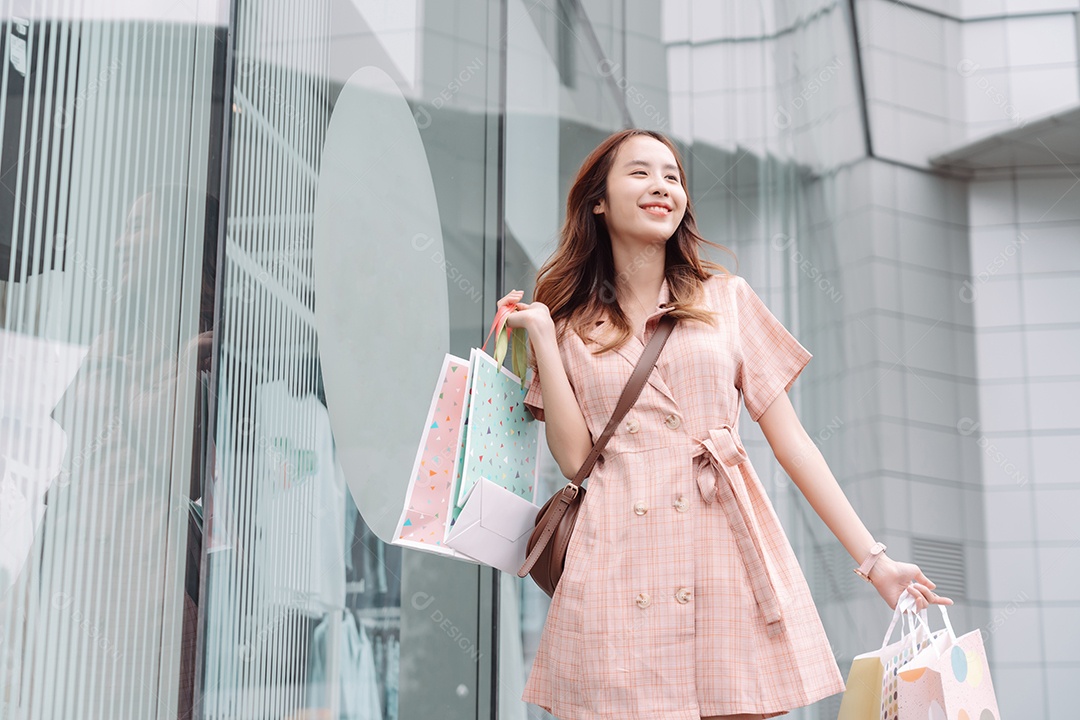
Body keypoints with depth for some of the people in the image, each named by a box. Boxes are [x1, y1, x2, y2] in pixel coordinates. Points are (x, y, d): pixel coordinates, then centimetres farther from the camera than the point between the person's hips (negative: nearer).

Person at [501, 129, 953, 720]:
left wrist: (874, 560, 5)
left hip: (727, 560, 1)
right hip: (618, 569, 0)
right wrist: (541, 337, -1)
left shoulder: (726, 298, 12)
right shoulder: (569, 322, 12)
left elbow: (790, 439, 9)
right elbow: (575, 457, 1)